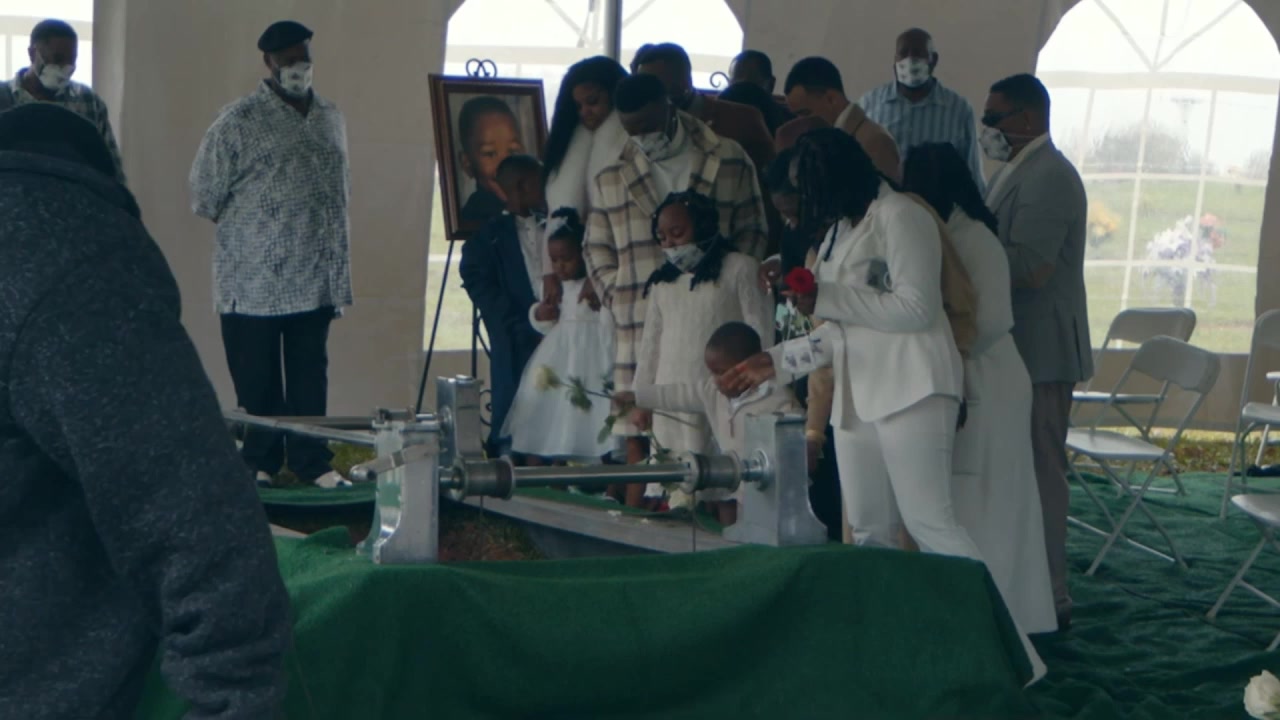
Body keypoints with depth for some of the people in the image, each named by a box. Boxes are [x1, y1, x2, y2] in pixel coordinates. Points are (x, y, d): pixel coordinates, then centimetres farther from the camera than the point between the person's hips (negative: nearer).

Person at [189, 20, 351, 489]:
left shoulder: (331, 120, 12)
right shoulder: (239, 122, -6)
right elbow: (205, 195, -3)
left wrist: (336, 256, 13)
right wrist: (245, 233, 3)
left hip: (317, 281, 5)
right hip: (255, 282, -4)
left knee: (310, 376, 9)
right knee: (257, 380, 4)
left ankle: (311, 462, 17)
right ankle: (260, 464, 15)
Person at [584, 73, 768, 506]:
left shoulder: (728, 162, 7)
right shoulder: (613, 176, 13)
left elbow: (751, 232, 8)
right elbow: (598, 248, 17)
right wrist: (616, 296, 3)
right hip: (639, 321, 2)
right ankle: (639, 501, 4)